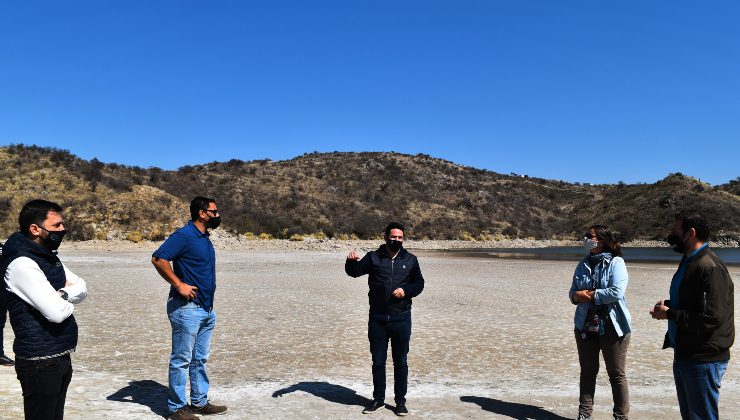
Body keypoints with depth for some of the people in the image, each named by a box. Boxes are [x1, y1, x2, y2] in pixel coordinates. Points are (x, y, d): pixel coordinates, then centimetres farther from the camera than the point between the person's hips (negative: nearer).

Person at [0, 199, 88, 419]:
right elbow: (57, 312, -25)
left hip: (60, 357, 9)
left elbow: (82, 288, 7)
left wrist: (63, 293, -14)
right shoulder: (22, 263, -19)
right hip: (40, 362, -9)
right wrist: (68, 299, -3)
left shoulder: (49, 257, 10)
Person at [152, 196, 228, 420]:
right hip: (187, 308, -9)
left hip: (206, 309, 9)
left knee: (200, 359, 16)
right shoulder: (184, 235, -15)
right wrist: (179, 285, -22)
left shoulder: (204, 238, 14)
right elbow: (158, 258, -24)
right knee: (182, 360, 2)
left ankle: (199, 402, 27)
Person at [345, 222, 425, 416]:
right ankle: (378, 399, 25)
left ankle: (400, 401, 22)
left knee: (400, 362, 9)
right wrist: (351, 261, -29)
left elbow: (419, 283, 9)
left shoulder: (410, 260, 4)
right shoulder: (373, 257, 1)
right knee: (378, 361, 10)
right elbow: (354, 271, -7)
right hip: (377, 319, 0)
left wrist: (406, 290, -11)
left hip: (401, 319, 0)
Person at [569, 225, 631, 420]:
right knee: (587, 371, 14)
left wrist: (590, 295, -15)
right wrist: (576, 296, -10)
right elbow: (573, 292, 12)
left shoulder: (616, 263, -9)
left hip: (612, 327, -5)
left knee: (616, 374, 5)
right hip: (586, 326, 6)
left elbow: (617, 292, -21)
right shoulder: (583, 264, 10)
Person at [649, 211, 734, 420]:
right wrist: (667, 305, 5)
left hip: (703, 360, -10)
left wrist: (669, 314, -18)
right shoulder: (688, 262, 11)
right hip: (684, 354, 10)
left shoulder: (711, 268, -21)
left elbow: (711, 319, -27)